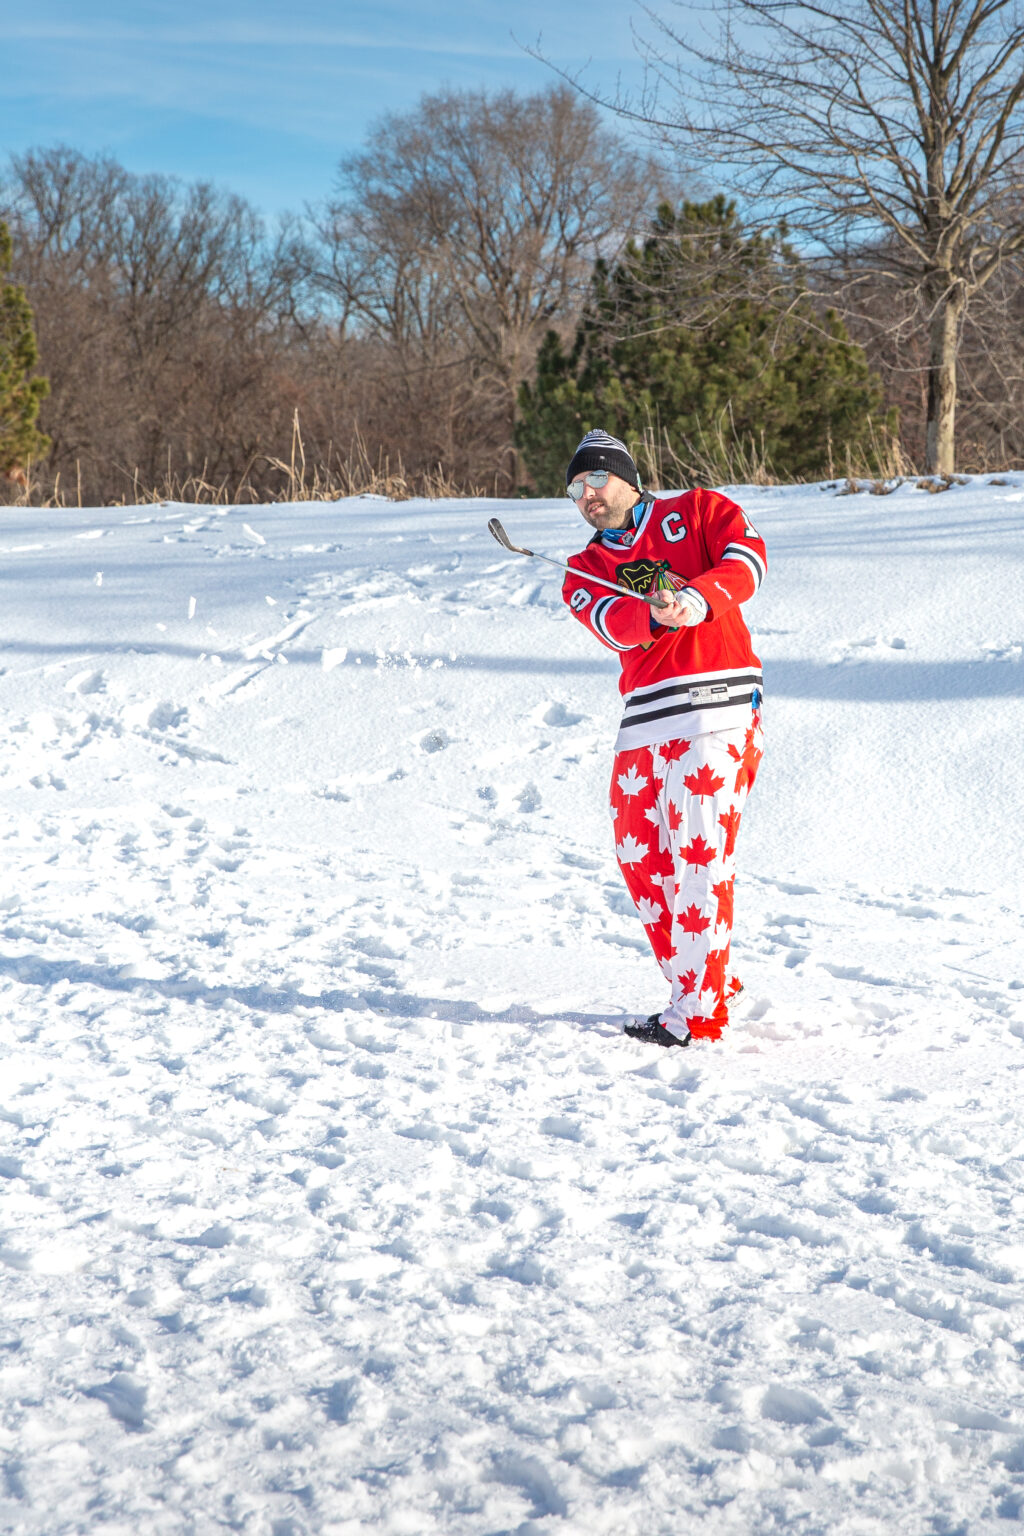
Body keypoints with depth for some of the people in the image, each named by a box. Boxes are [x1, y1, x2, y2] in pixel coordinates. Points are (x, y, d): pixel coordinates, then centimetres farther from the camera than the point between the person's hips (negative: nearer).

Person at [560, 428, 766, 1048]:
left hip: (717, 701, -6)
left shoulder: (698, 511, 10)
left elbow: (747, 554, -8)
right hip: (645, 720, 6)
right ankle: (708, 984, 21)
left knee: (699, 855, -9)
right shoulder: (585, 571, 16)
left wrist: (697, 600, -26)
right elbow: (609, 621, -6)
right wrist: (652, 615, -29)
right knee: (642, 857, 7)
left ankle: (699, 1012, -6)